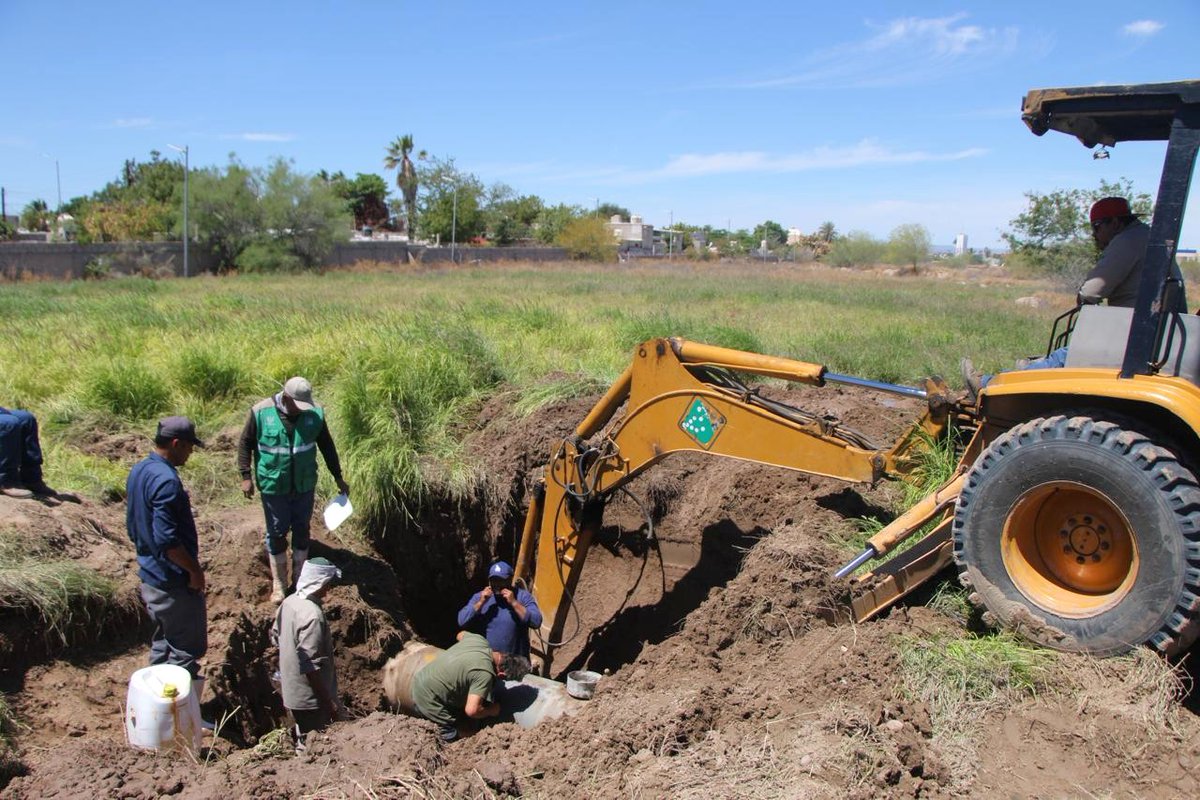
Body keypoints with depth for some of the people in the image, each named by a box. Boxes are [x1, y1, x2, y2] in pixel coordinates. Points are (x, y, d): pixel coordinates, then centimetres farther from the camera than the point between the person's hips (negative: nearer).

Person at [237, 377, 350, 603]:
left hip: (304, 485, 2)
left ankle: (300, 578, 32)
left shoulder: (315, 413, -11)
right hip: (273, 485, -2)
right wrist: (246, 476, -10)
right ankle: (279, 583, 25)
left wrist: (338, 478, 4)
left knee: (302, 530, 14)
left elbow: (327, 446, 1)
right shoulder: (261, 412, -16)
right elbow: (245, 443, -4)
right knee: (277, 533, 9)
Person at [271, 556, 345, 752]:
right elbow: (311, 665, -27)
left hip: (291, 691, 9)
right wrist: (329, 702, -20)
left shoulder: (288, 603, -1)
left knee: (303, 740, 24)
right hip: (311, 698, -9)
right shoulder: (312, 615, -28)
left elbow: (275, 635, 14)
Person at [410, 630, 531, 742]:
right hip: (428, 702, -8)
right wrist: (492, 711, -10)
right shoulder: (485, 674, -26)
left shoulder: (478, 639, -4)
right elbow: (472, 710, -29)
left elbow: (461, 634, 20)